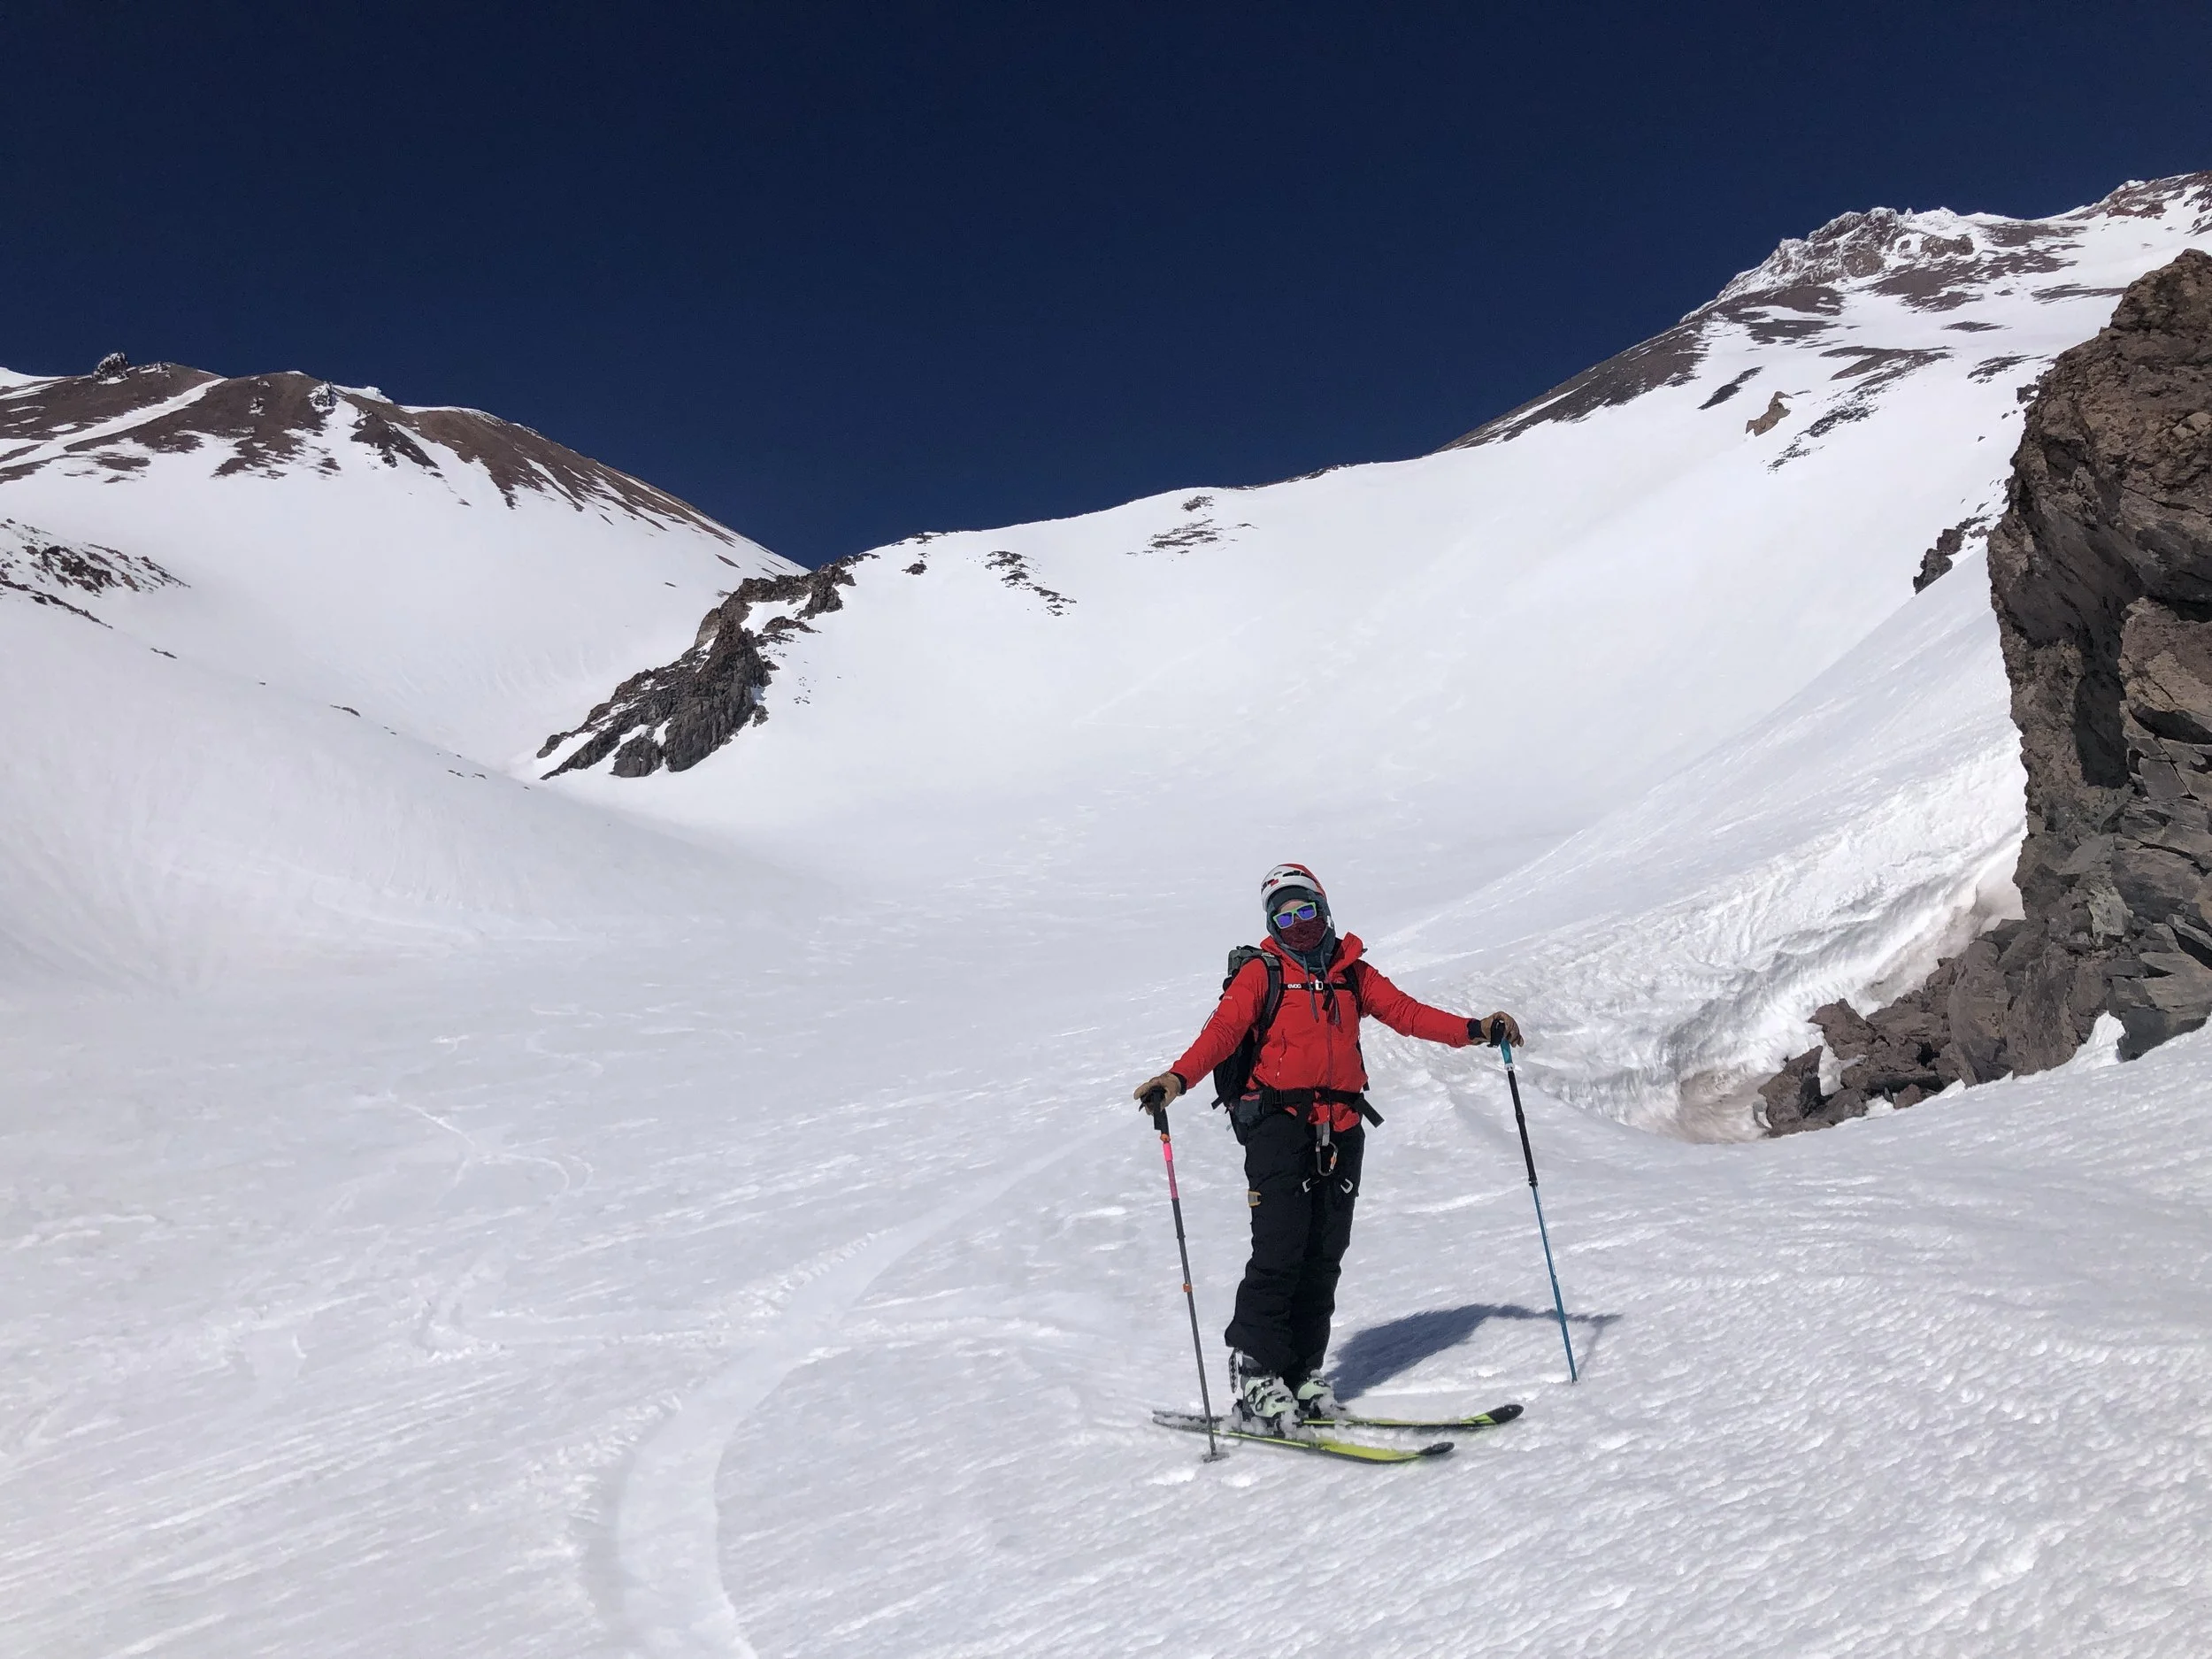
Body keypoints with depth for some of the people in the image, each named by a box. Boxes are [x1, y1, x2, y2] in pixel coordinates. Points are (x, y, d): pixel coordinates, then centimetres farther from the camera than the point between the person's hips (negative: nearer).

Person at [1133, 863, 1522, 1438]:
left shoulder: (1352, 973, 17)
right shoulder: (1261, 974, 2)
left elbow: (1406, 1012, 15)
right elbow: (1223, 1030, -11)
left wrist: (1473, 1030, 1)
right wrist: (1179, 1076, -29)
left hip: (1341, 1130, 5)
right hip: (1278, 1124, -5)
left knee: (1324, 1257, 6)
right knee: (1280, 1251, -10)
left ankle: (1301, 1375, 16)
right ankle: (1254, 1380, -3)